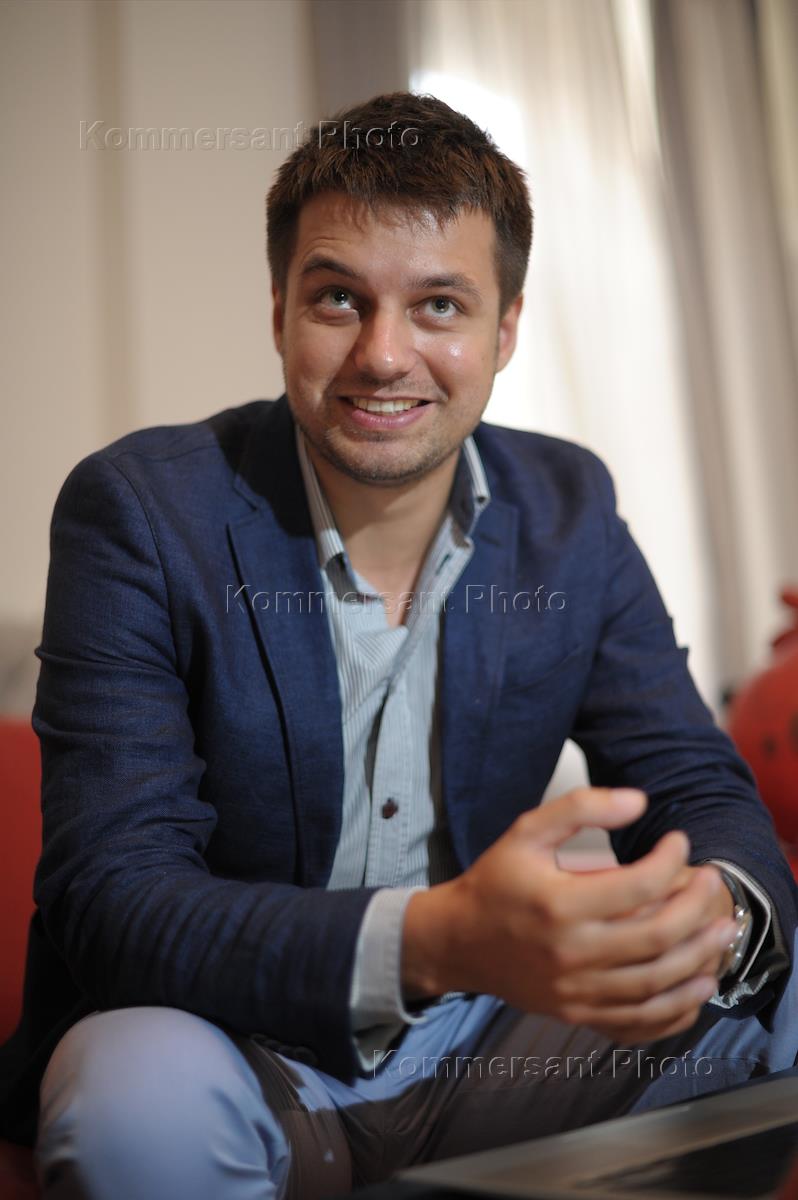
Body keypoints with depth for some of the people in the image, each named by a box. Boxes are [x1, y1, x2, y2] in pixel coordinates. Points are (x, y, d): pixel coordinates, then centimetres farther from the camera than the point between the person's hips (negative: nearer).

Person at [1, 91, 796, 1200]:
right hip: (246, 1057, -3)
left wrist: (708, 912, -29)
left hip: (484, 1046, 4)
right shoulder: (141, 512, -15)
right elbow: (107, 894, -22)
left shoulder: (569, 509, -2)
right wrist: (432, 940, -40)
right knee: (142, 1095, -35)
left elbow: (705, 795, -3)